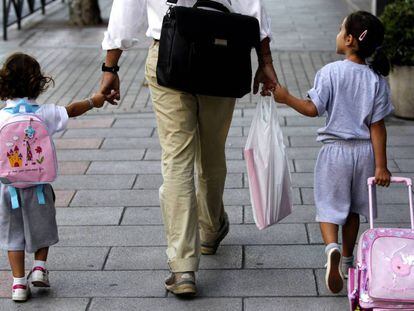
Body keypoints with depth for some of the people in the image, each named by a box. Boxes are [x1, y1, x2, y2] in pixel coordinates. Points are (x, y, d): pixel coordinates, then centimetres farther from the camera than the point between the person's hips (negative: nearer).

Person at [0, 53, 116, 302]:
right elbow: (71, 111, 8)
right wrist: (93, 101, 24)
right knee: (41, 226, 23)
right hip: (37, 183, 0)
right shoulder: (43, 114, -8)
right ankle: (40, 267, 16)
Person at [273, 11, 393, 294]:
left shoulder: (330, 72, -12)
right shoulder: (377, 79, -5)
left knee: (329, 206, 5)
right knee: (353, 209, 19)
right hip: (364, 151, 3)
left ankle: (332, 248, -22)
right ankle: (347, 260, 31)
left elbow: (312, 109, -16)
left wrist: (286, 98, -1)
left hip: (336, 150, -3)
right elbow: (377, 125, -6)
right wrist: (381, 165, -5)